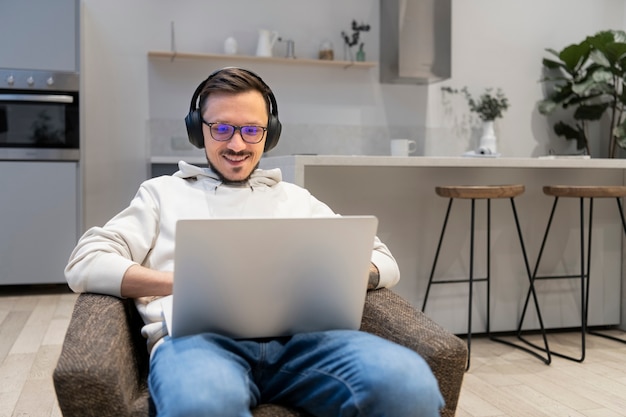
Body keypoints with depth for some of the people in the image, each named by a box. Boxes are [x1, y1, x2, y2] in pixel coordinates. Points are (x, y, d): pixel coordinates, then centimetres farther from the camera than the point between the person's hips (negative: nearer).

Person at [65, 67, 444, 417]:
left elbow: (384, 263, 23)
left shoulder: (297, 198, 29)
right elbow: (86, 264, 10)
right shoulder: (163, 192, 24)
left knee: (408, 382, -31)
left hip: (299, 334, 3)